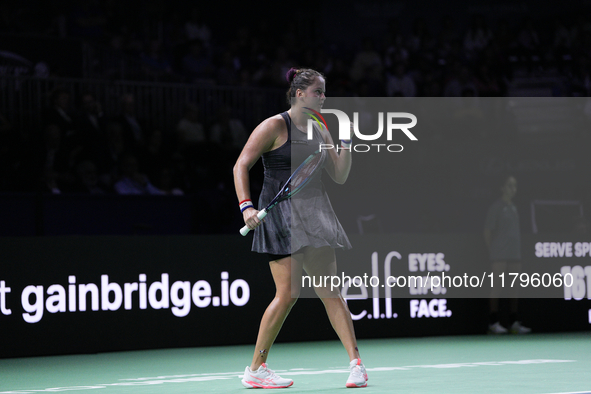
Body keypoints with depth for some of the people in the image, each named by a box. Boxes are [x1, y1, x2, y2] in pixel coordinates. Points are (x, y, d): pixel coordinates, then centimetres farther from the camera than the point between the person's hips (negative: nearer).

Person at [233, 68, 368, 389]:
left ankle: (356, 363, 1)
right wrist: (246, 206, -20)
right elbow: (241, 166, -8)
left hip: (314, 215, 6)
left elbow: (339, 176, 15)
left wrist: (346, 142, 1)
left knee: (331, 291, 1)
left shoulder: (320, 131, 14)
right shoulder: (275, 126, -5)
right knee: (289, 293, -12)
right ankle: (255, 370, 0)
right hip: (281, 214, -6)